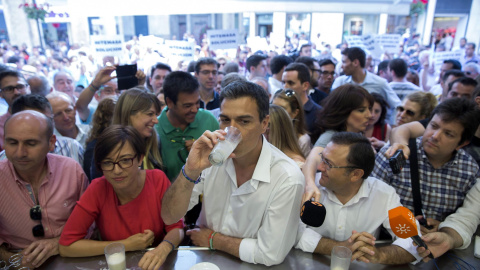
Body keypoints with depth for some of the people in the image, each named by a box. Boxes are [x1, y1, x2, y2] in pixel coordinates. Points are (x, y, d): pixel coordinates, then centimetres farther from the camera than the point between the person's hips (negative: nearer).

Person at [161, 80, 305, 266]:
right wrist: (191, 171, -27)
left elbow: (270, 254, -18)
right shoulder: (212, 156, -10)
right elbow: (169, 217, -11)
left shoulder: (288, 178, -20)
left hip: (250, 265, -2)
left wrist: (213, 239, -8)